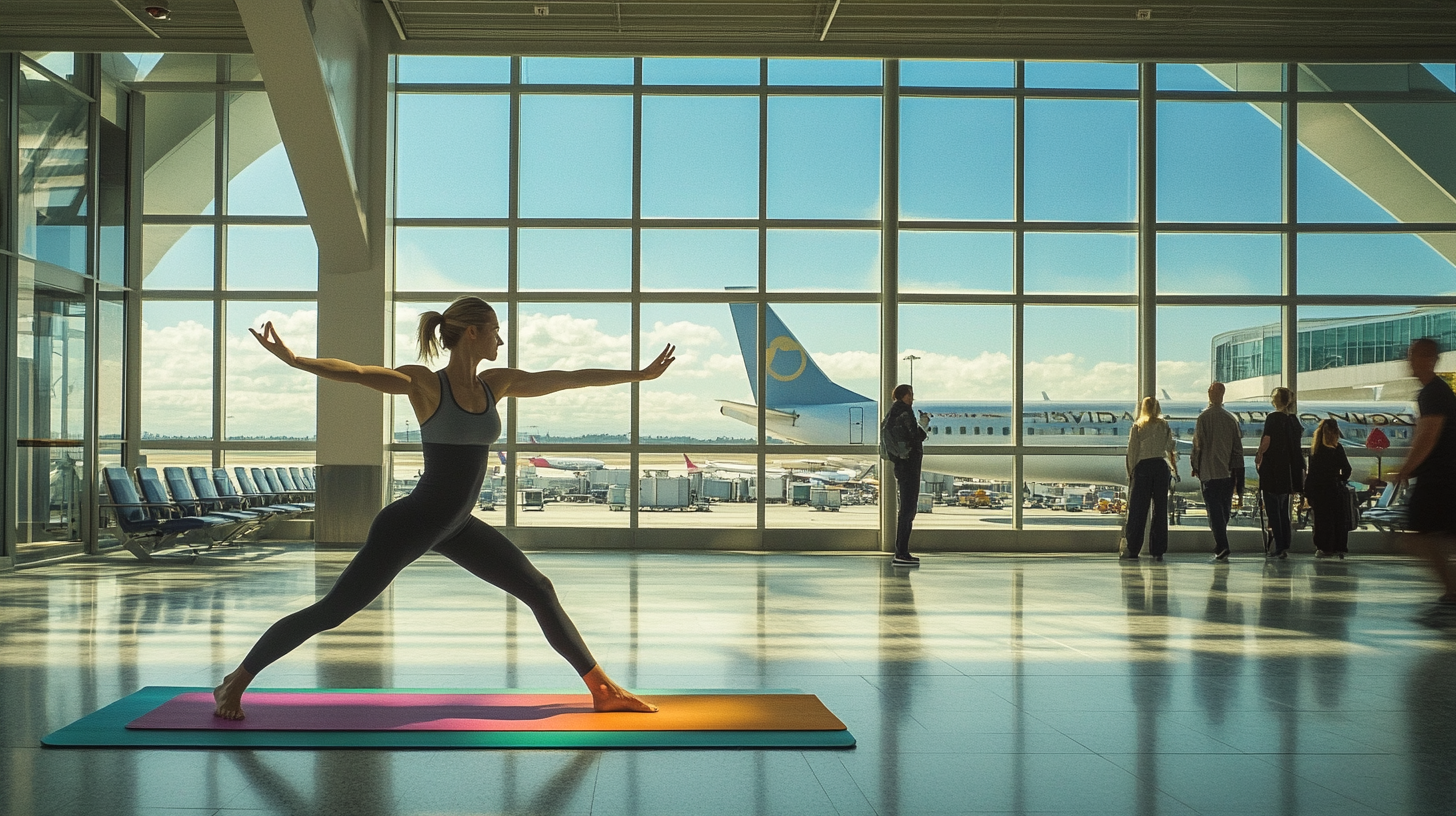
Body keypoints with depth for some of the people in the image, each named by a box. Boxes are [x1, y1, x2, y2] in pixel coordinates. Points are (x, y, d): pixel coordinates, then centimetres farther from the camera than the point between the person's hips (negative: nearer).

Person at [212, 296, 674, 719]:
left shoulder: (497, 384, 5)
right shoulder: (425, 384, -12)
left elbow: (574, 378, 10)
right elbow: (354, 373, -24)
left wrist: (640, 374, 17)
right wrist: (293, 360, -39)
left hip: (459, 527, 7)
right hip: (412, 525, -7)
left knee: (540, 592, 7)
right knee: (332, 611, -3)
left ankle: (602, 690, 15)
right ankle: (236, 681, 15)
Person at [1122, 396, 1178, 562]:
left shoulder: (1137, 427, 0)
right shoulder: (1165, 426, 6)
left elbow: (1132, 451, -1)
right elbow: (1170, 449, 6)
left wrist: (1131, 472, 5)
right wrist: (1173, 468, 21)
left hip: (1143, 466, -2)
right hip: (1161, 466, 2)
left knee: (1138, 510, 2)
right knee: (1160, 508, 5)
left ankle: (1133, 549, 2)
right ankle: (1158, 551, 4)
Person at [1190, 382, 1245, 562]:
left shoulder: (1204, 418, -7)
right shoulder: (1231, 419, 7)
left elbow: (1198, 444, -7)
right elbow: (1238, 447, 10)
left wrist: (1194, 466, 5)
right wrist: (1237, 472, 15)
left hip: (1209, 472, -4)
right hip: (1228, 472, 5)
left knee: (1215, 511, -6)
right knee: (1224, 511, 12)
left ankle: (1222, 548, -15)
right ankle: (1221, 548, 20)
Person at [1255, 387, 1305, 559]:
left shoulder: (1273, 418, -14)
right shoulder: (1293, 419, 7)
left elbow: (1266, 441, -20)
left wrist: (1259, 455, -3)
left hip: (1272, 469, -7)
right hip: (1287, 471, 7)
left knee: (1273, 509, -2)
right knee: (1283, 509, 13)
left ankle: (1278, 547, -4)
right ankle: (1285, 547, 14)